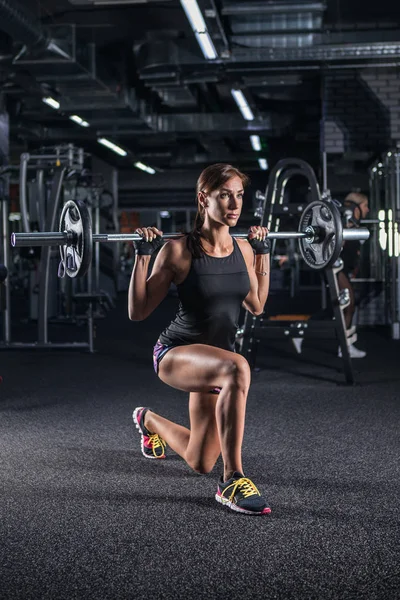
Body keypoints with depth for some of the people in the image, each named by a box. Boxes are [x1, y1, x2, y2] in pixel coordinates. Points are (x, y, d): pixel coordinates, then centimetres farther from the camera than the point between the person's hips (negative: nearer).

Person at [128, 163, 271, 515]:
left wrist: (263, 254, 9)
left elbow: (256, 305, 13)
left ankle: (148, 420, 49)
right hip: (175, 353, -6)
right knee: (237, 368, -41)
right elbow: (138, 312, -13)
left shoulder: (243, 249, -2)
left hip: (214, 359, 6)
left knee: (200, 464, 17)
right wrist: (142, 255, -21)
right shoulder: (179, 251, -17)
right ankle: (232, 481, -30)